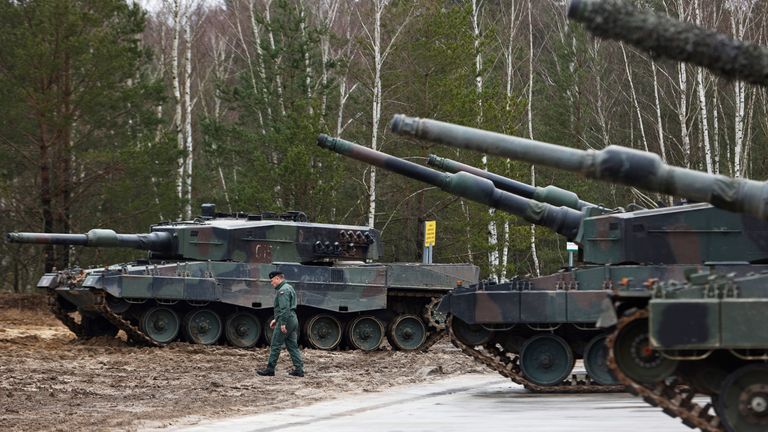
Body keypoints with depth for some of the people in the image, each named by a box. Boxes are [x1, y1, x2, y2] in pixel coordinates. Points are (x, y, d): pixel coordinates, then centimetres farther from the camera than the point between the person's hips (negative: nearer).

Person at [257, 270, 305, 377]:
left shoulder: (283, 290, -14)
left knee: (275, 346, -3)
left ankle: (270, 369, 1)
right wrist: (276, 319, 27)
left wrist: (283, 323, -25)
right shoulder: (289, 288, 20)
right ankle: (299, 369, 5)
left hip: (286, 321, -10)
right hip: (293, 320, 10)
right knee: (293, 346, 9)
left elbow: (284, 308, -23)